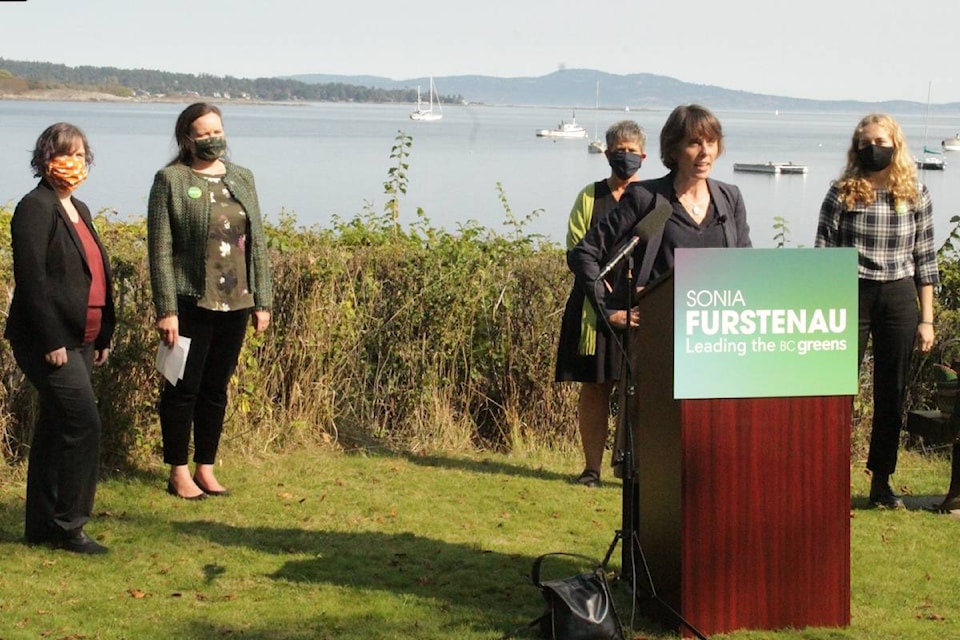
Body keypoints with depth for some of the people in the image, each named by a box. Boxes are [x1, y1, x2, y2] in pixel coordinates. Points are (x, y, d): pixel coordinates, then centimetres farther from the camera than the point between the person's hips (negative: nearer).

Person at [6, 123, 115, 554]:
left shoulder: (79, 210, 17)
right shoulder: (35, 208, -11)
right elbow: (31, 279, -17)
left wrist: (103, 336, 16)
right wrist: (51, 341, -20)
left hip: (79, 341, 9)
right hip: (49, 342, -9)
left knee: (55, 430, 12)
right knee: (83, 425, -12)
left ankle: (43, 527, 18)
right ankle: (67, 527, -4)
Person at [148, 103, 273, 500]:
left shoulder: (242, 178, 11)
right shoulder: (171, 180, -4)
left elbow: (257, 242, 14)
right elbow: (160, 250, -7)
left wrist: (262, 300, 9)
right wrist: (166, 310, -12)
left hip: (234, 303, 5)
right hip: (191, 302, -5)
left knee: (216, 389, 12)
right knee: (184, 388, 1)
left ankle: (206, 468, 22)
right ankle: (178, 473, 12)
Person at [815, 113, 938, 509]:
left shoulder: (915, 195, 4)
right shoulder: (842, 193, -2)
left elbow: (926, 260, 7)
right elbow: (823, 255, -2)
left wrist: (926, 319, 4)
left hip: (899, 299, 2)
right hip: (851, 297, -2)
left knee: (892, 394, 7)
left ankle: (881, 481, 18)